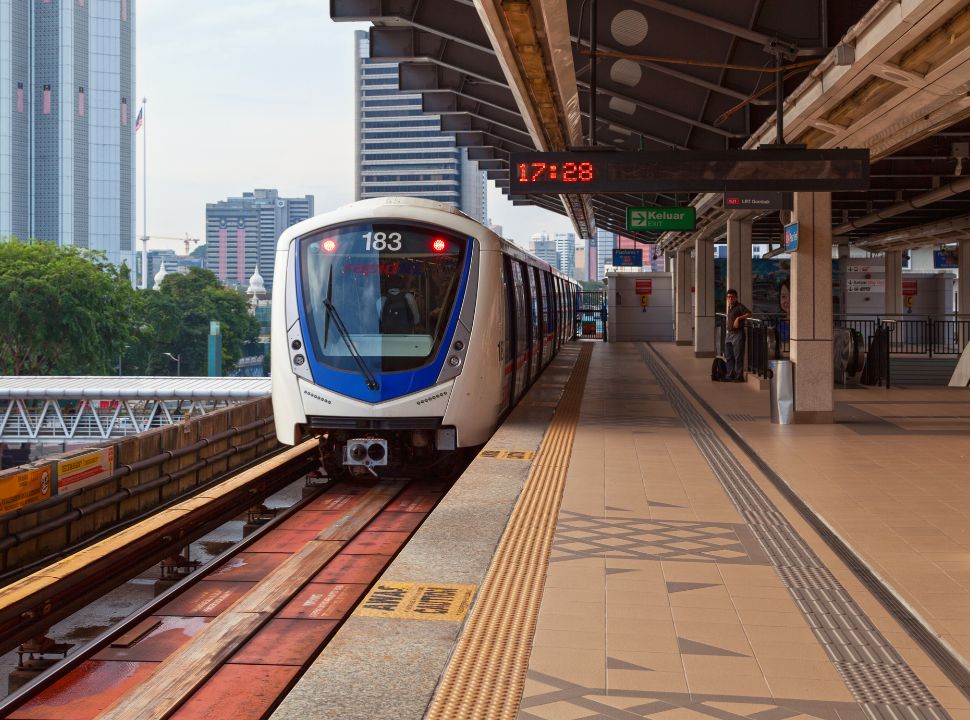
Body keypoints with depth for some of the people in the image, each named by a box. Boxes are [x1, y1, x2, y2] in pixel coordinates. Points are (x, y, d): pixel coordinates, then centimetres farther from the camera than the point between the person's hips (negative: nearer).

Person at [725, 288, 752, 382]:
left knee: (738, 356, -7)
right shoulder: (729, 307, 17)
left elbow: (749, 314, -22)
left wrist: (739, 318, -26)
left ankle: (739, 377, -6)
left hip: (738, 334, -9)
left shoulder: (739, 307, -8)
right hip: (729, 334, 9)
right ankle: (730, 376, 16)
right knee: (729, 357, 10)